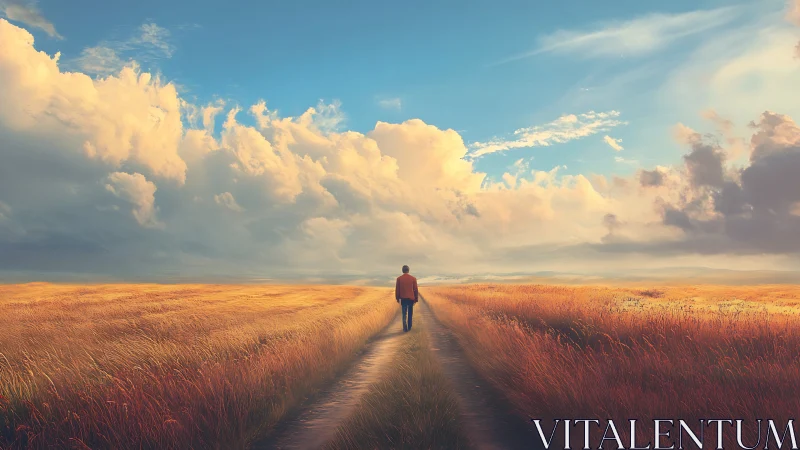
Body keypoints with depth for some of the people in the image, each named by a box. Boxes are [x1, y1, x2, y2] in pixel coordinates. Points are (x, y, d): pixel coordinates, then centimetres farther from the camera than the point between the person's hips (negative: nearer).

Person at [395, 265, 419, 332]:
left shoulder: (399, 278, -3)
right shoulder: (413, 278, -3)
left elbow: (397, 289, 0)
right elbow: (416, 290, 0)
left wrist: (397, 298, 11)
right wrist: (416, 299, 9)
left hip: (403, 298, 0)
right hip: (411, 298, 0)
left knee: (404, 313, 5)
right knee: (410, 313, 14)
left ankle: (405, 326, -15)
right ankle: (409, 327, 22)